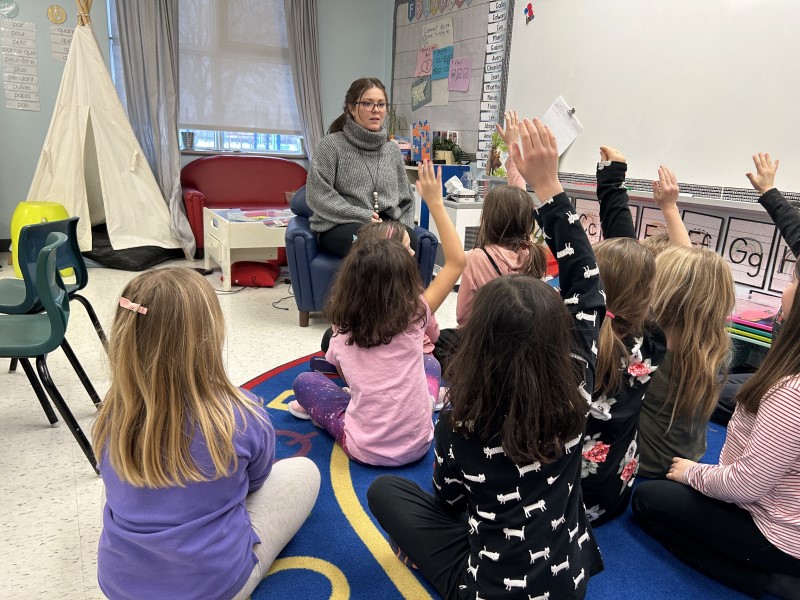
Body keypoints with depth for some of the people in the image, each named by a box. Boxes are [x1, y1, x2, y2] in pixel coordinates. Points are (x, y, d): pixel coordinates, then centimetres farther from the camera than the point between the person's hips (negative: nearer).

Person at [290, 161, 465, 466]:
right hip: (417, 444, -1)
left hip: (365, 449, 1)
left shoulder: (341, 333, -6)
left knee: (305, 381, 19)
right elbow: (457, 260, -5)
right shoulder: (414, 316, -12)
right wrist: (435, 203, -5)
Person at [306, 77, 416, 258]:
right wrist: (365, 217, -13)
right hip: (339, 227, -4)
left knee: (409, 238, -32)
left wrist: (402, 228, 0)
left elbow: (406, 199, 21)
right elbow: (318, 195, -8)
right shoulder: (331, 144, 2)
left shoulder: (392, 150, 17)